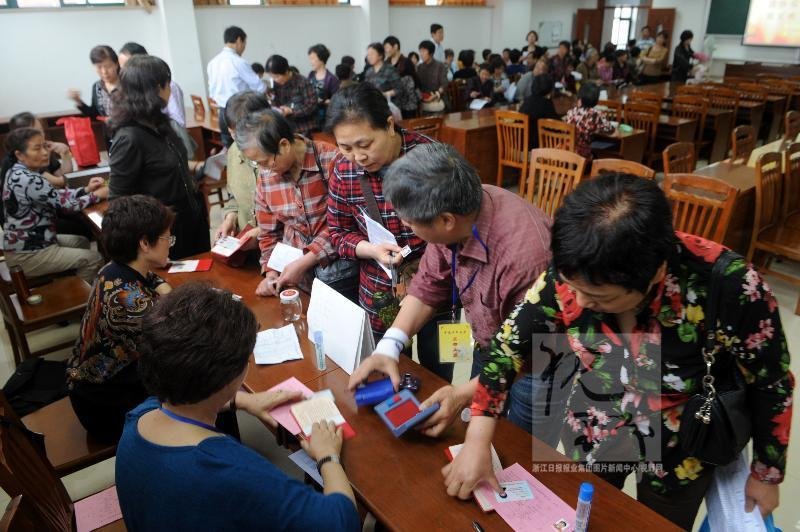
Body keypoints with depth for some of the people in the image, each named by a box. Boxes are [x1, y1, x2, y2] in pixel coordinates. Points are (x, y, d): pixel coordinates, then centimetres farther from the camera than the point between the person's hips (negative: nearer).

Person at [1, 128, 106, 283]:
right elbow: (65, 204, -20)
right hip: (26, 255, -10)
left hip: (24, 242, 10)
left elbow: (57, 195, 8)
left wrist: (86, 189, -3)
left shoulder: (17, 172, 4)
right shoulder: (28, 181, -27)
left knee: (82, 241, 22)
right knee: (94, 259, -7)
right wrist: (96, 195, -7)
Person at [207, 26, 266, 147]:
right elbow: (260, 87, -7)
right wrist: (265, 84, 14)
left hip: (223, 113, 7)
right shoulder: (238, 62, -15)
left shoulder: (212, 62, 7)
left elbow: (212, 92, 15)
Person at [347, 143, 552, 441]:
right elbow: (429, 285, -5)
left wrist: (465, 394, -26)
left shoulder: (524, 254, -40)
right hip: (488, 348, 6)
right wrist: (389, 346, -15)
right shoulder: (454, 216, -20)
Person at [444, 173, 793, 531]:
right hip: (589, 433, 2)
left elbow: (771, 385, -16)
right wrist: (476, 442, -22)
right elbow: (509, 346, -15)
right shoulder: (569, 274, -26)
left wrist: (766, 473, -1)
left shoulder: (727, 287, -33)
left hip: (679, 451, -2)